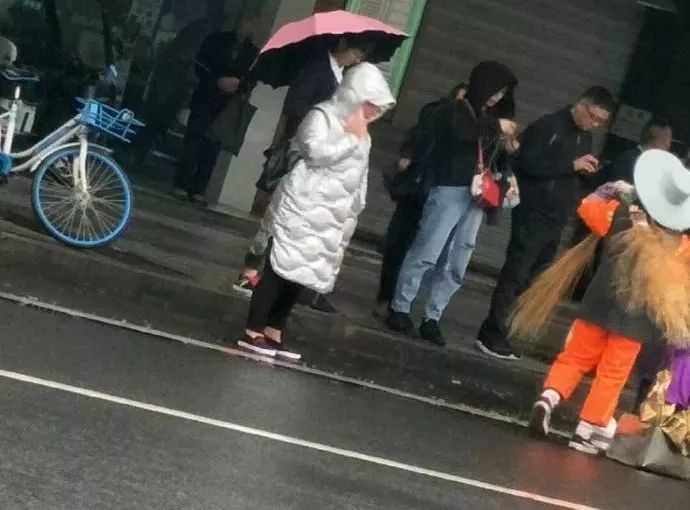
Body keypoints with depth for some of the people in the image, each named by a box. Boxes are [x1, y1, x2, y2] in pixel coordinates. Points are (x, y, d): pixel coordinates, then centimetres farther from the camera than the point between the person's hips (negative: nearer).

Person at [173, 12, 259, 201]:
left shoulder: (254, 53, 6)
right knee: (193, 140, -5)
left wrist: (239, 83, -15)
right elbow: (199, 66, 3)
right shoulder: (216, 40, 7)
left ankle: (198, 188, -2)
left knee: (212, 147, -3)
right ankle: (182, 184, -2)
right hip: (205, 100, 0)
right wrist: (217, 81, -13)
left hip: (229, 107, 0)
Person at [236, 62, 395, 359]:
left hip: (330, 219, 7)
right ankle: (253, 332, -2)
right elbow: (316, 152, -23)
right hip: (302, 210, -7)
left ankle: (273, 334, 13)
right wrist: (351, 138, -11)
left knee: (298, 276, 8)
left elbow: (359, 179, 20)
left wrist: (351, 217, 14)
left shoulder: (362, 137, 16)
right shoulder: (322, 117, -6)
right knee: (280, 269, -7)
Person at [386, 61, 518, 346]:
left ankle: (432, 319, 9)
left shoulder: (486, 118, 18)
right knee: (425, 255, -6)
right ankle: (400, 310, 3)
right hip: (450, 191, -7)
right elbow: (462, 133, -24)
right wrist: (496, 127, -14)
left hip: (476, 198, 7)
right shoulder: (456, 111, -1)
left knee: (455, 267, 4)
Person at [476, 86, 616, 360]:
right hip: (533, 214, -8)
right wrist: (571, 164, -21)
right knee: (515, 274, -8)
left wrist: (588, 171, 2)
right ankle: (492, 335, -4)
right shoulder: (548, 126, -9)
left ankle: (504, 332, 12)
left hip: (557, 220, 8)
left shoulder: (585, 137, 15)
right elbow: (527, 163, -20)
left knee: (534, 279, 7)